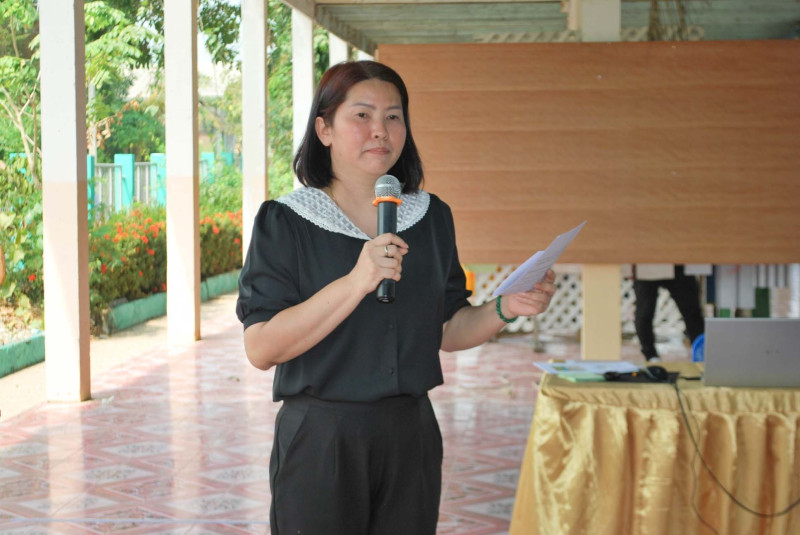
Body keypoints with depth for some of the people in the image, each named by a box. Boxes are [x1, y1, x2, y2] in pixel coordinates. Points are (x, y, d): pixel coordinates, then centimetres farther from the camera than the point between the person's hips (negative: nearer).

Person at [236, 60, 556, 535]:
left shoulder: (431, 217, 8)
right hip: (320, 440, -4)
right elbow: (261, 349, -16)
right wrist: (355, 283, -24)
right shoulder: (284, 223, -6)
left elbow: (444, 331, 12)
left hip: (412, 437, 4)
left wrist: (503, 311, -6)